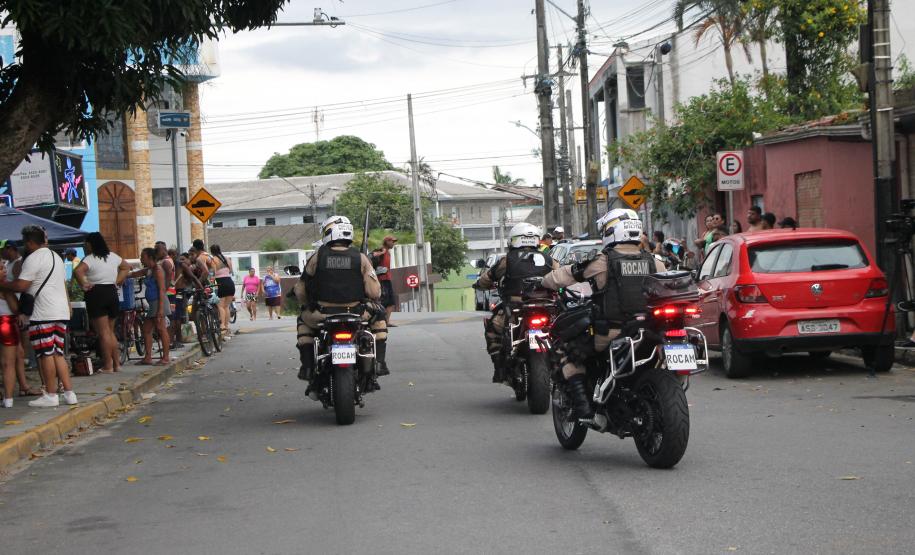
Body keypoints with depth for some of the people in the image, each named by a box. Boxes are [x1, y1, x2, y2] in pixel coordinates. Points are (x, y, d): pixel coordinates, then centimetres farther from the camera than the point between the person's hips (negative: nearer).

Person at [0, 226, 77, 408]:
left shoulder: (33, 258, -9)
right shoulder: (56, 257, 21)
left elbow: (21, 285, -15)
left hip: (43, 314, -9)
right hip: (61, 312, 9)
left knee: (46, 354, -3)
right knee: (58, 353, 10)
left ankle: (51, 395, 0)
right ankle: (69, 393, 7)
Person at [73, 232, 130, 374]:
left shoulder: (90, 259, -10)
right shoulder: (113, 256, 11)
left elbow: (78, 271, -27)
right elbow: (126, 267, 23)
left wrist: (84, 285, -14)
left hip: (96, 294, -6)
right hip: (112, 293, 6)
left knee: (103, 332, -5)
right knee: (110, 331, 16)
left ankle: (108, 366, -5)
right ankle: (117, 363, 14)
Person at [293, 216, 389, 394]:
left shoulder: (317, 258, -1)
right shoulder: (360, 259, -2)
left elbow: (300, 291, 5)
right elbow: (375, 292, -5)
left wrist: (307, 305, 26)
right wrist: (370, 303, 19)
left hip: (322, 316, 1)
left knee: (304, 319, 34)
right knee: (379, 314, 30)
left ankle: (307, 367, 24)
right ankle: (379, 362, 22)